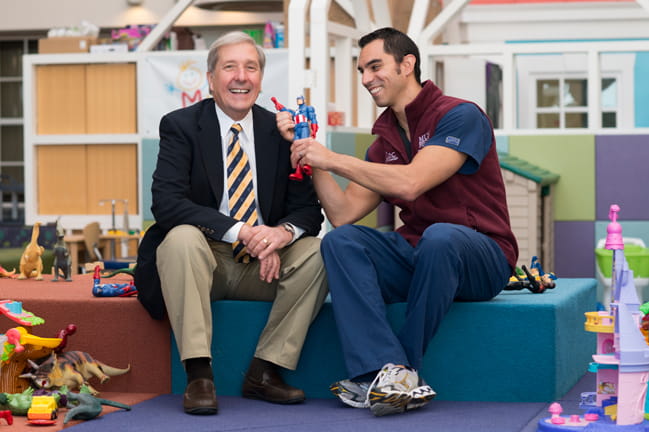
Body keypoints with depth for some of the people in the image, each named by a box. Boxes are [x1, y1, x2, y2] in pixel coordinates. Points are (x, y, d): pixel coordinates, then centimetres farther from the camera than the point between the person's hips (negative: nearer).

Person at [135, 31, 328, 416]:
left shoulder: (280, 131, 5)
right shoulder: (180, 126, -5)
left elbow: (307, 207, 2)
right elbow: (166, 202, -18)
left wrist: (283, 233, -24)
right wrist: (239, 232, -29)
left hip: (264, 265, 3)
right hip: (204, 260, -3)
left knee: (317, 250, -22)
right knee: (182, 238, -34)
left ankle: (266, 371, -15)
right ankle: (199, 376, -33)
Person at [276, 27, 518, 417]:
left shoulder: (460, 115, -9)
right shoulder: (385, 140, 15)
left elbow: (410, 183, -23)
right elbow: (343, 214, 6)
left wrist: (333, 159, -16)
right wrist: (309, 148, 2)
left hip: (481, 259, -6)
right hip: (414, 255, 6)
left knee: (439, 236, -39)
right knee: (340, 241, -18)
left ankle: (402, 370, -24)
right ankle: (389, 373, -35)